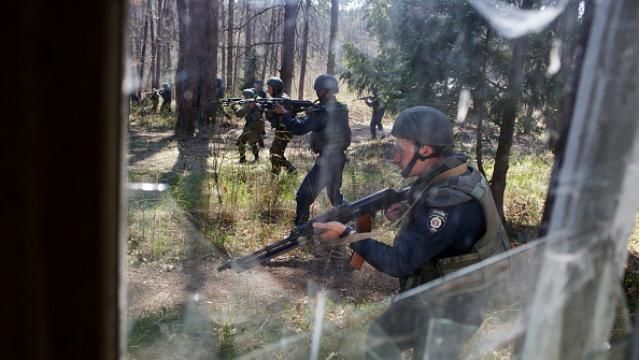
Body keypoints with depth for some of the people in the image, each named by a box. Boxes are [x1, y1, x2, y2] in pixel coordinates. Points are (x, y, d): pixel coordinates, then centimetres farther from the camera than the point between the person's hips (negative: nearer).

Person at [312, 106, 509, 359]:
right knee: (380, 338, 19)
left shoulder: (450, 200, -33)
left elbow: (399, 263, -30)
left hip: (449, 306, -9)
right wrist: (410, 210, -2)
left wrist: (347, 234, -26)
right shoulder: (450, 176, -4)